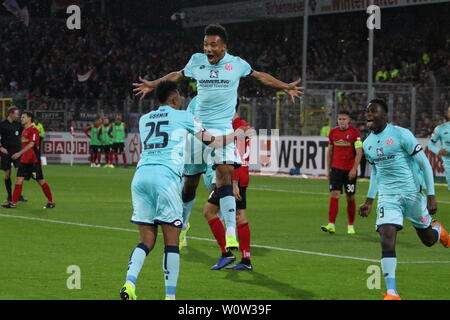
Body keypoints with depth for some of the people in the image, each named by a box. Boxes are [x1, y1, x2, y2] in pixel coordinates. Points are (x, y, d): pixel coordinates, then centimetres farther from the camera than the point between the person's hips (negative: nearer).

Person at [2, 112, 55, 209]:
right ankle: (13, 203, -2)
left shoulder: (33, 130, -13)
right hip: (24, 160, 8)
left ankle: (51, 202, 10)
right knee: (19, 180, -1)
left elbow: (31, 144, -22)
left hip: (34, 161, -8)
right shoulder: (24, 130, 14)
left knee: (41, 181, 0)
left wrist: (19, 153, -26)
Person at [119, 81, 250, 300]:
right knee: (171, 242, 1)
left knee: (147, 241, 9)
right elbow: (212, 142, 17)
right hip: (166, 175, -5)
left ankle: (129, 283, -13)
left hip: (141, 174, 5)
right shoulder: (183, 117, 10)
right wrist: (235, 135, 36)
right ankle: (170, 295, -1)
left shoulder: (144, 120, 24)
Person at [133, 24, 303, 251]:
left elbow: (260, 76, 19)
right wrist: (153, 85, 25)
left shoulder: (236, 64, 2)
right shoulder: (197, 61, 6)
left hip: (223, 129, -2)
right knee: (189, 181, 6)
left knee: (224, 173, -22)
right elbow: (177, 75, 25)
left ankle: (231, 232, -27)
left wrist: (285, 87, 16)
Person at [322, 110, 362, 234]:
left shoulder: (354, 132, -6)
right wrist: (328, 169, 12)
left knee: (350, 198, 4)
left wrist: (354, 168, -16)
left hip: (350, 171, -3)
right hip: (336, 168, 3)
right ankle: (331, 225, -15)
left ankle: (351, 226, 16)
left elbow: (359, 152, -9)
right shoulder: (333, 132, 7)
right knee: (334, 195, -10)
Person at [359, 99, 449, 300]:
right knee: (387, 241, -16)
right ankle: (391, 293, -14)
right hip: (387, 197, 3)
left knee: (428, 240, 12)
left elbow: (425, 164, -10)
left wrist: (431, 196, -13)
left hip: (411, 193, -3)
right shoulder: (367, 144, 6)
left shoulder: (401, 135, -13)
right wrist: (369, 200, 20)